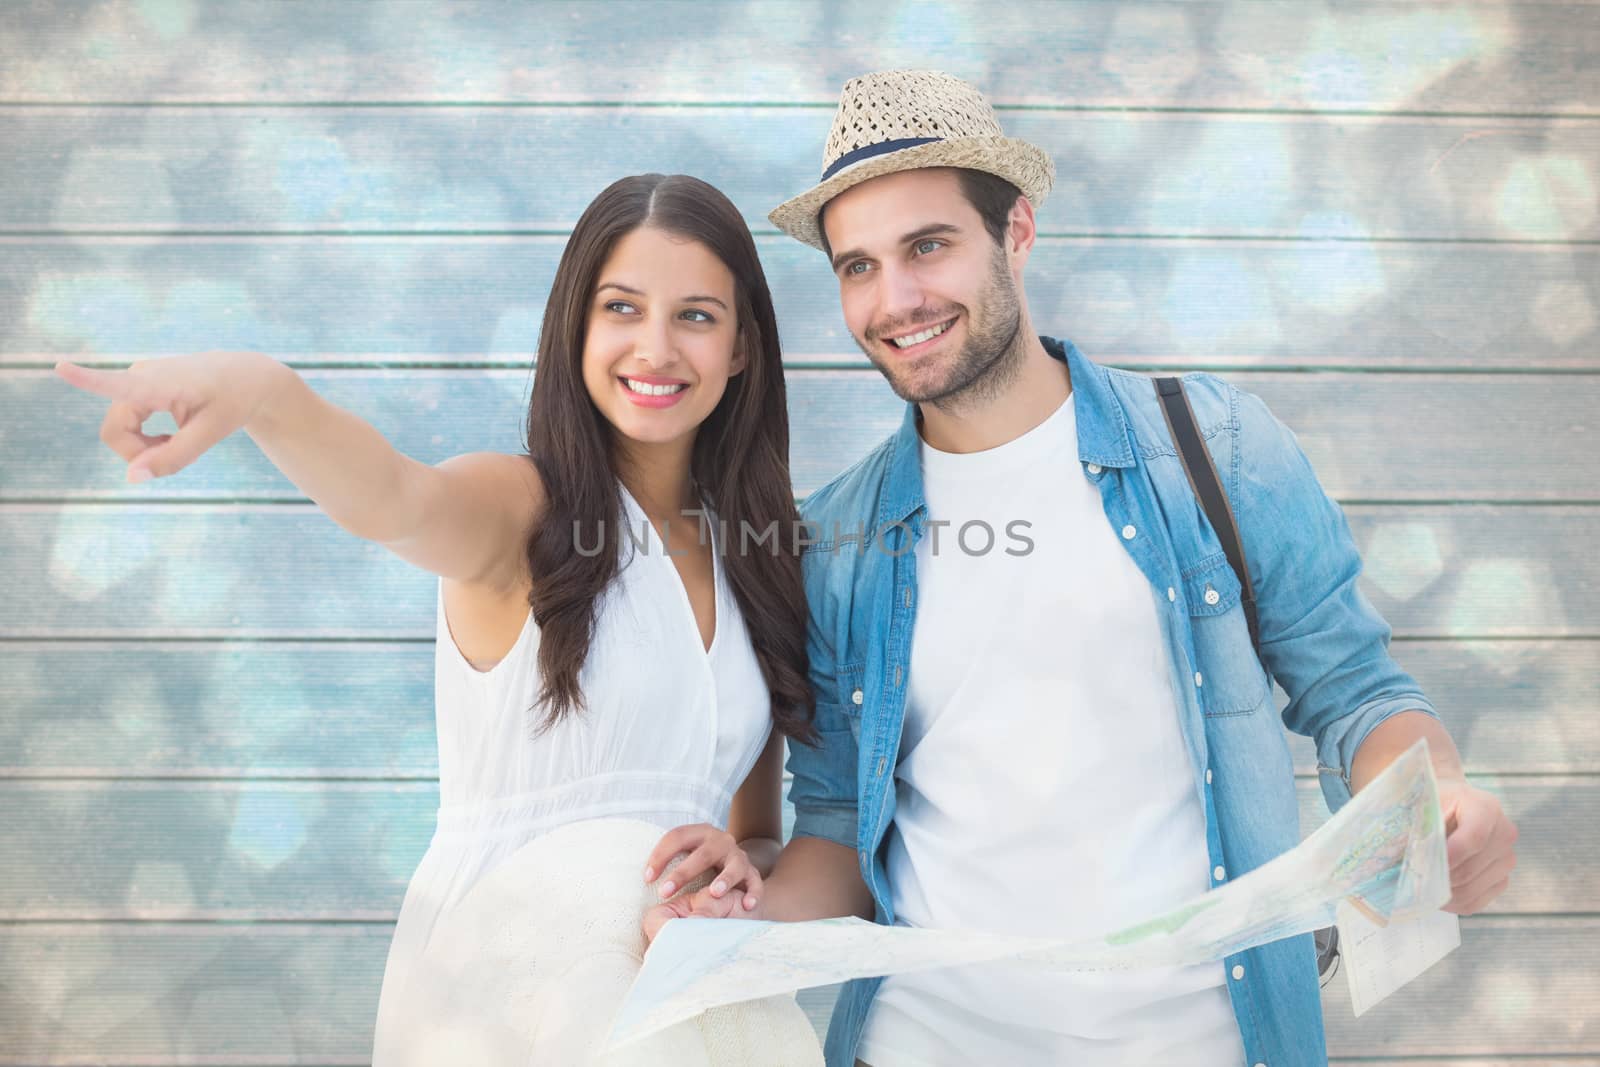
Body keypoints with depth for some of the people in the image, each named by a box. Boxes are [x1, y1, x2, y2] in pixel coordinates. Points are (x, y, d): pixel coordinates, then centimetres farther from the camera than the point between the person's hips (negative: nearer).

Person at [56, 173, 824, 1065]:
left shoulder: (758, 553, 7)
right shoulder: (516, 507, -6)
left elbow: (760, 834, 13)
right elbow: (391, 499, -30)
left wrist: (742, 863, -9)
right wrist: (260, 390, -49)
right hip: (497, 984, -4)